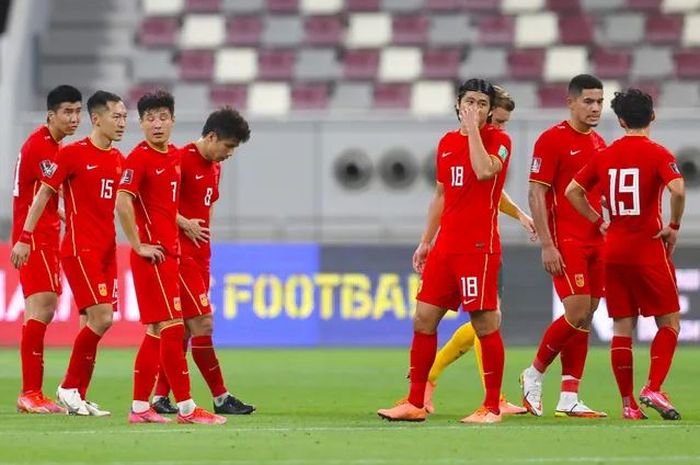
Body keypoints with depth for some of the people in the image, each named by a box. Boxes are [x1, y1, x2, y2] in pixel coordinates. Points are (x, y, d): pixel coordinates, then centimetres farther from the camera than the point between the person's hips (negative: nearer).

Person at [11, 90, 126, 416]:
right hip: (79, 248, -7)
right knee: (101, 318, -16)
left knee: (94, 323, 5)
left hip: (106, 250, 7)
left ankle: (77, 397, 11)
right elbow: (43, 194, -5)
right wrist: (25, 238, -8)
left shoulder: (117, 159, 12)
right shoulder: (72, 153, -8)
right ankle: (70, 388, -2)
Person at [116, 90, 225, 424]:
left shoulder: (175, 156, 13)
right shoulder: (139, 158, -12)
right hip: (153, 255, -9)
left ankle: (139, 407, 14)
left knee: (157, 331, 10)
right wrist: (139, 246, -19)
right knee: (172, 328, -10)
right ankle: (186, 409, -9)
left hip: (169, 252, 9)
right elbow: (122, 202, -22)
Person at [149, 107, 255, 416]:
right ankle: (221, 398, -6)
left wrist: (204, 237, 16)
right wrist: (185, 224, -20)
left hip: (199, 255, 9)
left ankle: (160, 396, 13)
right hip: (180, 253, -9)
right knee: (202, 323, -9)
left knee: (183, 329, 8)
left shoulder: (214, 167, 15)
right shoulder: (181, 160, -13)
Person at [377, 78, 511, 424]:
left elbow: (484, 171, -24)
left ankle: (492, 407, 1)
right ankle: (415, 403, 10)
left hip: (479, 247, -7)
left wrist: (473, 128, -16)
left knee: (485, 324, -6)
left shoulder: (498, 140, -3)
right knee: (423, 319, 4)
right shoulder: (447, 143, 15)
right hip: (445, 247, 7)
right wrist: (426, 242, 20)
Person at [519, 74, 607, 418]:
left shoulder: (598, 143, 15)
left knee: (585, 319, 3)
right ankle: (534, 374, 5)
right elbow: (536, 194, -11)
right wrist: (547, 245, -16)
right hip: (566, 242, -7)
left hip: (595, 241, 7)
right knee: (577, 314, -14)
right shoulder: (552, 139, -8)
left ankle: (569, 398, 5)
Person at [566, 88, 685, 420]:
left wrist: (600, 222, 13)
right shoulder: (658, 154, -8)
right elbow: (677, 190, -24)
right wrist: (674, 226, -9)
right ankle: (653, 388, -12)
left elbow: (573, 191, 8)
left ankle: (628, 403, 5)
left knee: (622, 328, 7)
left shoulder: (605, 155, 7)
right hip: (649, 250, -4)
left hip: (613, 251, 5)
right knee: (669, 323, 5)